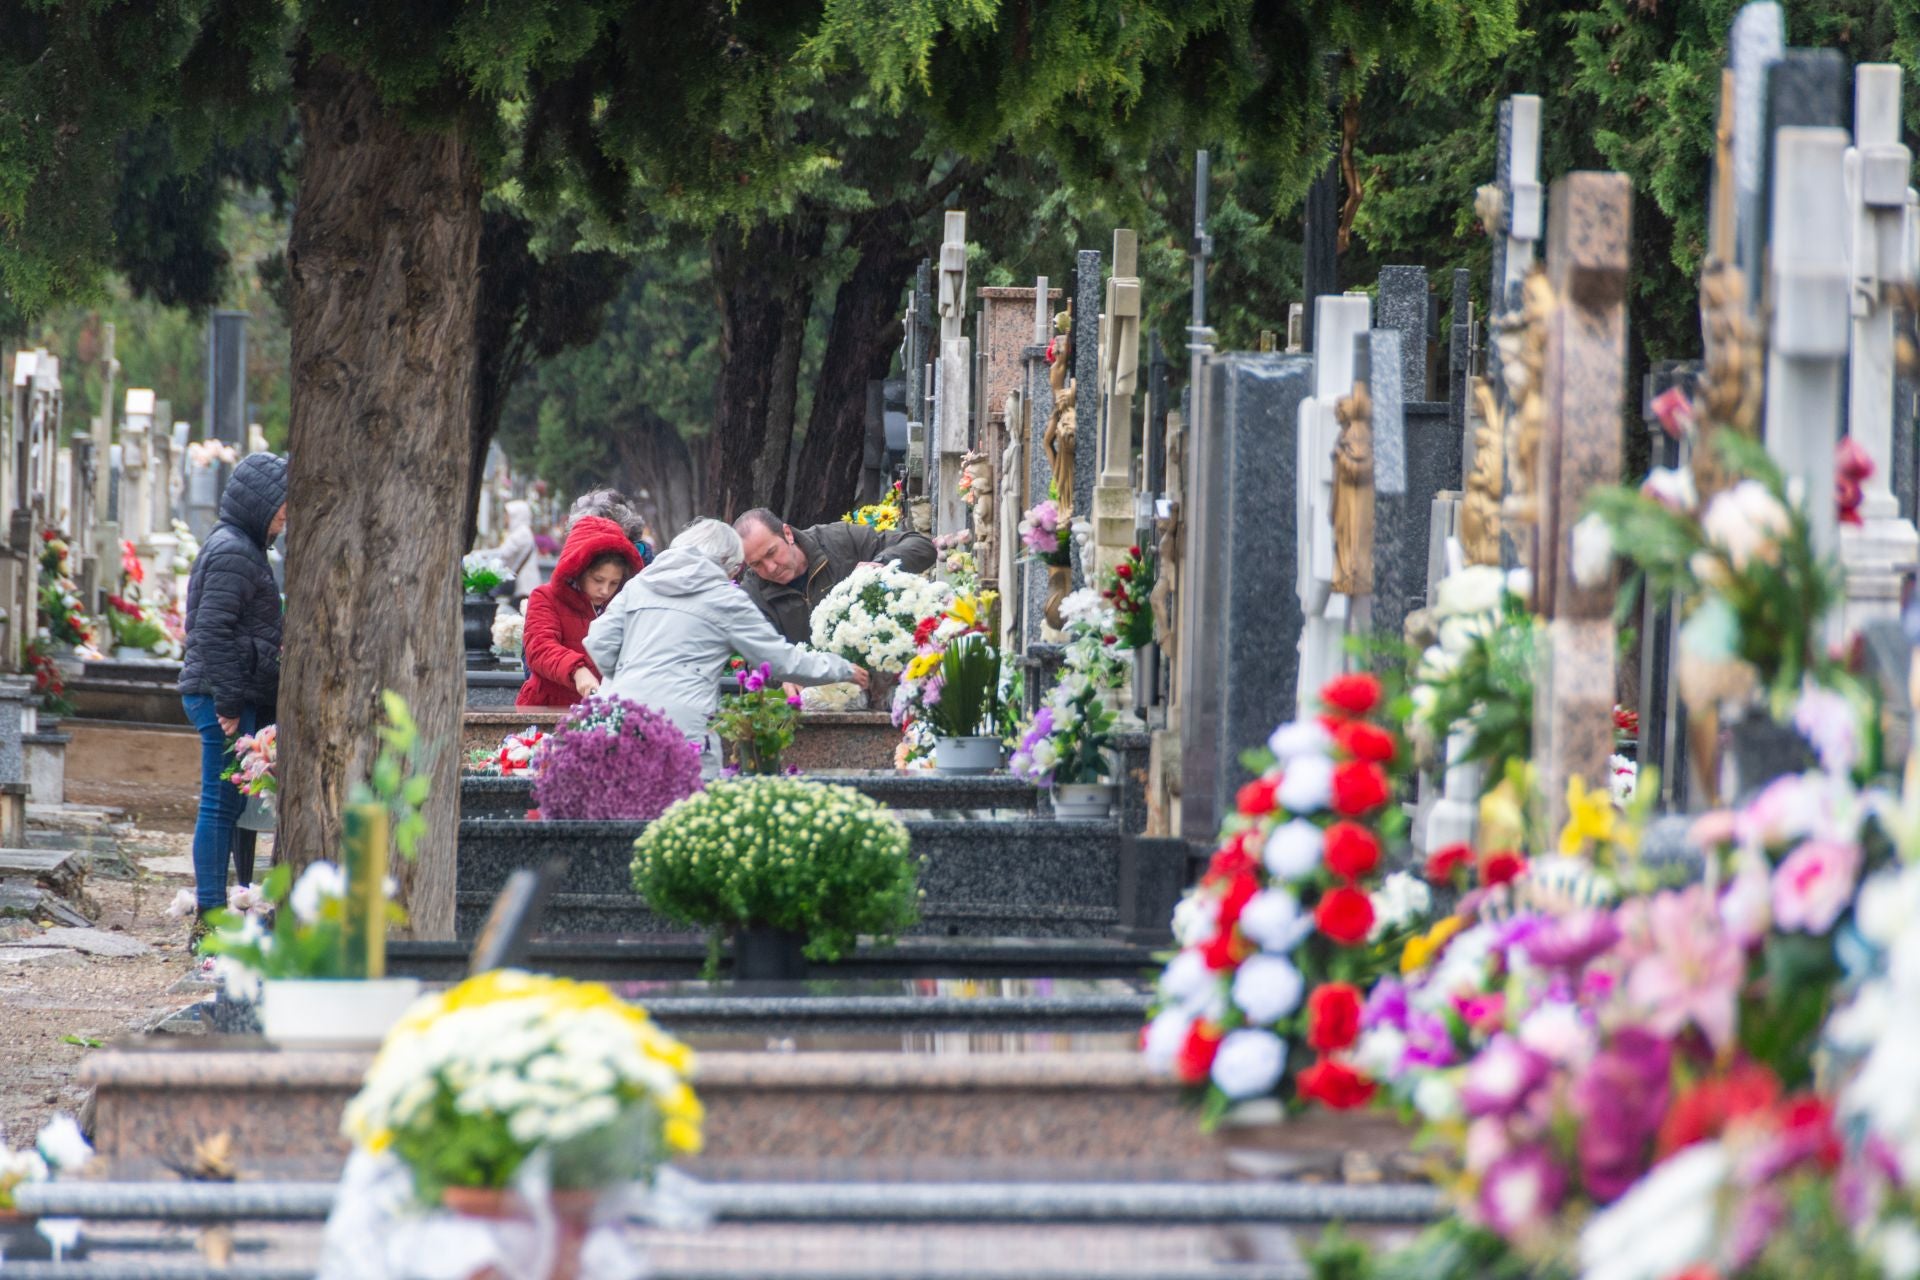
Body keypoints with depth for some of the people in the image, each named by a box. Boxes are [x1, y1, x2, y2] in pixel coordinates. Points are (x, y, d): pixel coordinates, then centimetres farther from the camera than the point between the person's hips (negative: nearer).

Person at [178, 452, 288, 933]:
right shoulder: (233, 552, -13)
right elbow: (211, 633, -20)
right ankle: (211, 916, -5)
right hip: (222, 695, -10)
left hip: (239, 699, 10)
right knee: (222, 804, -7)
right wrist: (228, 703, -21)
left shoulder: (244, 548, 19)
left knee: (232, 805, 11)